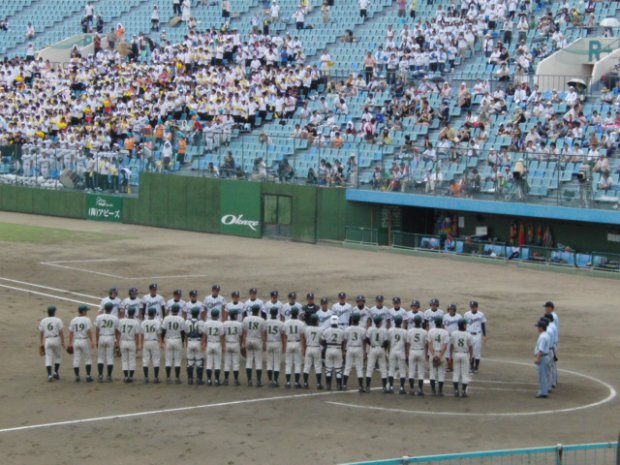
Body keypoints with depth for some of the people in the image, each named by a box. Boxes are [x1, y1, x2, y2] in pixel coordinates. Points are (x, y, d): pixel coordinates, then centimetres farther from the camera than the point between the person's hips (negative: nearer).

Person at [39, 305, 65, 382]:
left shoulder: (43, 321, 6)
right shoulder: (58, 320, -3)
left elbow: (41, 333, 7)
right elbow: (61, 332, -8)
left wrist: (41, 343, 14)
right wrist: (63, 342, -3)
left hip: (47, 341, 2)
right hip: (56, 340, -2)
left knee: (48, 358, 2)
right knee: (58, 356, 17)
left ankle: (49, 375, -8)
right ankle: (55, 372, 10)